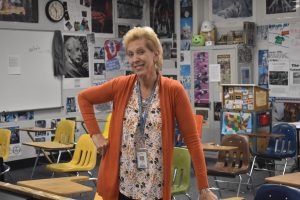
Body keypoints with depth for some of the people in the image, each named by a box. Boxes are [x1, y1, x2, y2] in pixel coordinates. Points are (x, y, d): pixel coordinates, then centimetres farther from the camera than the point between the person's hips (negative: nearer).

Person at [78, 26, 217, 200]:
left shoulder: (173, 89, -8)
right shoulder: (121, 86, -2)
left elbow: (192, 139, -7)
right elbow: (84, 98, 12)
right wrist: (96, 134, 0)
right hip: (121, 186, 2)